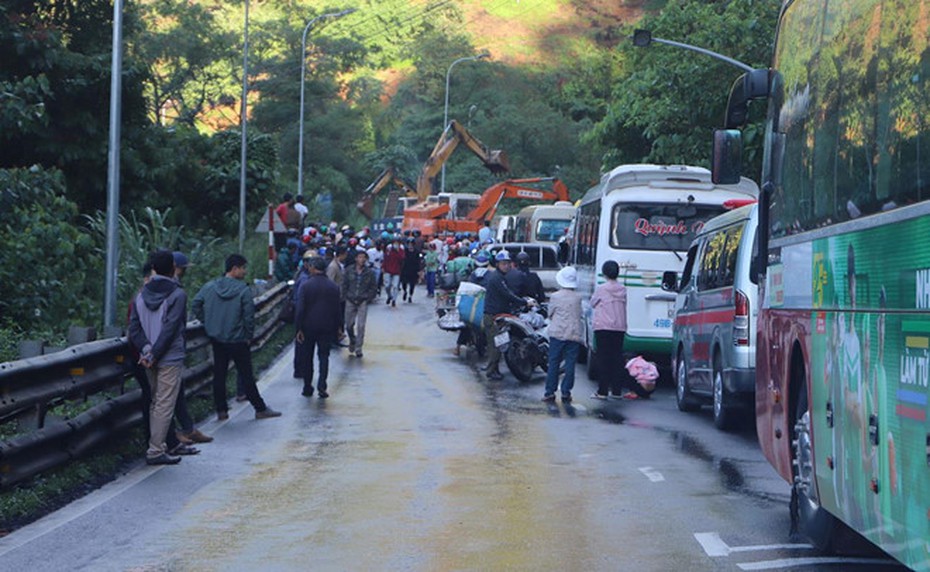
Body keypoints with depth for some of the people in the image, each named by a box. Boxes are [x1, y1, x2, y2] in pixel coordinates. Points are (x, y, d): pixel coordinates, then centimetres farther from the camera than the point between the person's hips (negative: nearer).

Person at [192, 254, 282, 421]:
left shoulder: (209, 287, -1)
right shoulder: (243, 290, -15)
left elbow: (196, 306, 1)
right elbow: (249, 315, -15)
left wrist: (208, 323, 9)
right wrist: (249, 336, -2)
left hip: (216, 339, 4)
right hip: (238, 340, -4)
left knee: (219, 374, 12)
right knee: (247, 375, 3)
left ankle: (221, 410, 14)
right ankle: (260, 408, 11)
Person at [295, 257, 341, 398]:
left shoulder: (305, 285, -10)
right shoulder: (333, 287, -1)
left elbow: (300, 308, -12)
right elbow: (336, 310, 4)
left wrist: (299, 328, -7)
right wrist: (336, 328, 12)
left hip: (308, 327, -2)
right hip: (327, 327, 2)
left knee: (307, 357, 10)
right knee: (324, 355, 8)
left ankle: (307, 387, 15)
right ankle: (322, 385, -10)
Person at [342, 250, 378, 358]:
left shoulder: (370, 272, -1)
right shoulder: (349, 271, 1)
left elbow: (374, 288, 5)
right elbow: (344, 285, 8)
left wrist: (368, 298, -3)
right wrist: (345, 297, -1)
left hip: (363, 302, -2)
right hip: (350, 301, 2)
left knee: (361, 326, -8)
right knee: (349, 325, 8)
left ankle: (358, 348, -1)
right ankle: (352, 341, 36)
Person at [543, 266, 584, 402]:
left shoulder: (555, 297, -3)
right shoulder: (578, 297, 0)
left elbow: (550, 314, 7)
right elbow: (579, 315, 8)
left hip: (557, 334, -1)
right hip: (574, 334, 1)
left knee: (553, 363, 5)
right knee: (570, 364, 3)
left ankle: (550, 392, 4)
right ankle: (566, 392, 2)